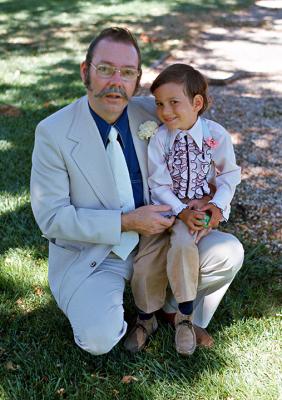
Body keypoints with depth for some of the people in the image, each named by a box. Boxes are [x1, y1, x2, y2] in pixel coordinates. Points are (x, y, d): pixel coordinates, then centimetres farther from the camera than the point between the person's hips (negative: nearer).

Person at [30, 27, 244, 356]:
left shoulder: (152, 113, -6)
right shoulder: (53, 133, -17)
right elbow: (51, 217, -16)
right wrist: (126, 222, -23)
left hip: (154, 235, 4)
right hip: (89, 253, -3)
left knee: (228, 253, -12)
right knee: (99, 338, -24)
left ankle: (175, 306, 16)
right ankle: (96, 303, 12)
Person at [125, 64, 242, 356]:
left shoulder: (215, 134, -9)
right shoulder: (159, 138, -9)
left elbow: (229, 173, 4)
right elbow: (159, 185, -8)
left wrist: (218, 204, -11)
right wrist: (181, 212, -22)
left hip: (201, 205, -1)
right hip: (166, 207, 2)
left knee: (182, 245, -32)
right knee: (146, 265, -13)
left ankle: (185, 315, -9)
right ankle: (146, 317, 17)